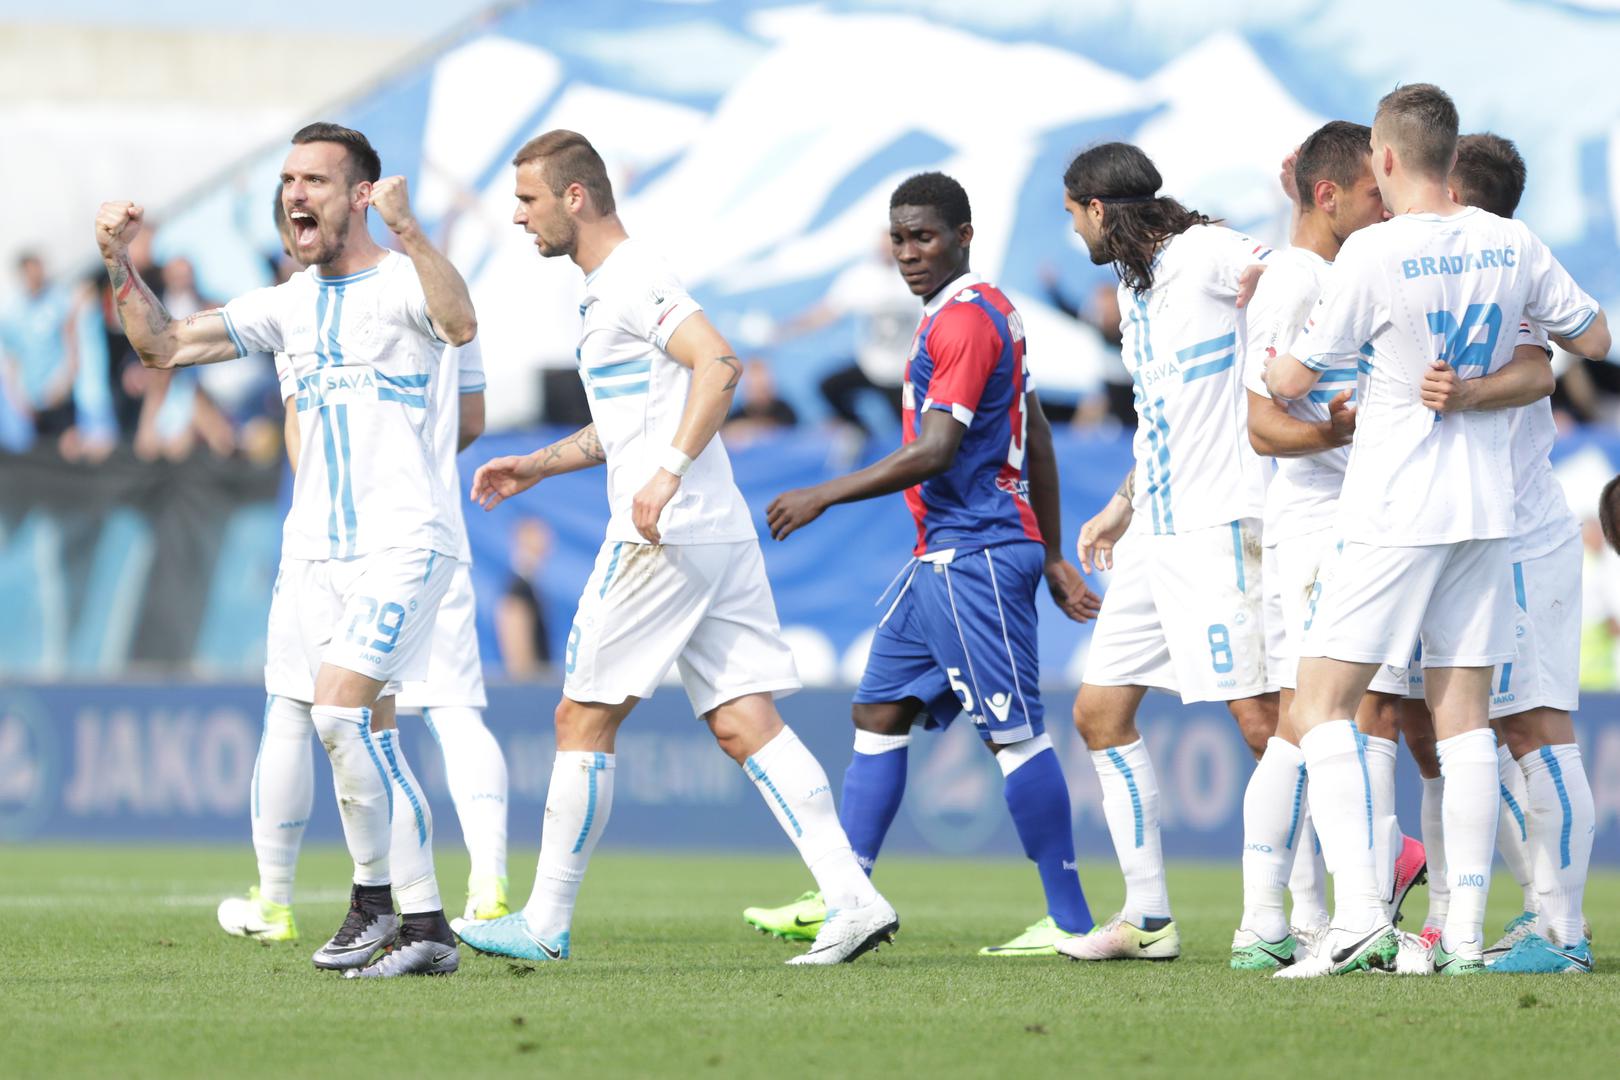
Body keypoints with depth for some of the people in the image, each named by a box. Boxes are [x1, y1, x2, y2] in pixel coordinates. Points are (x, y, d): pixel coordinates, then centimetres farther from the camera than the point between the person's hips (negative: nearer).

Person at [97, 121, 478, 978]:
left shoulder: (401, 282, -5)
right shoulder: (289, 305, 15)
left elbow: (460, 325, -28)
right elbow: (165, 346, 17)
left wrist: (406, 231, -39)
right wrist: (120, 265, 3)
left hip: (401, 540, -7)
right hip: (313, 547, 7)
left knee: (341, 711, -19)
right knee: (368, 738, 5)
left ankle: (375, 889, -3)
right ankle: (424, 926, 10)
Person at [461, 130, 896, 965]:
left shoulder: (633, 280, -9)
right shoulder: (607, 289, 22)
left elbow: (717, 364, -23)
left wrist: (670, 472, -29)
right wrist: (536, 466, 30)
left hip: (665, 537, -10)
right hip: (719, 536, 10)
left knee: (583, 720, -1)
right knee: (743, 723, 2)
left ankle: (546, 922, 6)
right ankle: (852, 901, -8)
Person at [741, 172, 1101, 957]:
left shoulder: (965, 320, -14)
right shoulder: (988, 311, 18)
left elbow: (934, 452, -21)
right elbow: (1035, 438, 22)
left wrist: (822, 498, -17)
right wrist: (1053, 557, 25)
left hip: (974, 557, -11)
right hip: (942, 557, 11)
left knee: (1014, 732, -9)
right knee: (879, 712, 10)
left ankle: (1071, 922, -7)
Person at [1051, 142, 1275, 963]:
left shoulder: (1203, 254, -9)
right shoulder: (1134, 285, 19)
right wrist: (1122, 509, 32)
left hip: (1219, 526, -10)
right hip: (1155, 534, 10)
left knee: (1261, 718, -14)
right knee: (1099, 712, 8)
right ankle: (1148, 917, 13)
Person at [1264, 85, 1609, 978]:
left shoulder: (1373, 253, -14)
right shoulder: (1510, 245, 2)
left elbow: (1290, 384, -7)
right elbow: (1593, 339, 15)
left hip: (1391, 516, -6)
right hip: (1484, 509, 6)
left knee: (1321, 706, -2)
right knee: (1463, 716, 8)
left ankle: (1358, 912, -17)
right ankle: (1466, 930, 4)